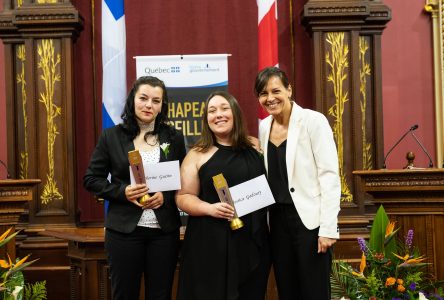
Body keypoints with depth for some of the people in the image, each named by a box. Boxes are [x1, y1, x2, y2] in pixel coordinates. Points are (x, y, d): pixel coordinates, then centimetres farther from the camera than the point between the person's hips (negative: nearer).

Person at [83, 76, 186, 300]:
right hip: (124, 231, -1)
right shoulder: (111, 136, 0)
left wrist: (166, 197, -11)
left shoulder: (174, 137, 4)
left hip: (165, 231, 1)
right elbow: (91, 179, 2)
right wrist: (122, 191, -14)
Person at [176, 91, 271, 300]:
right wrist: (210, 208, -17)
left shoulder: (254, 150, 8)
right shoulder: (197, 154, 0)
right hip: (210, 244, -2)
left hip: (253, 241, 3)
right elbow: (183, 197, -1)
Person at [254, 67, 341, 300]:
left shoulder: (313, 121, -10)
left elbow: (330, 176, -13)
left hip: (309, 220, -6)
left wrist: (328, 228, -17)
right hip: (277, 221, 6)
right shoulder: (263, 127, 8)